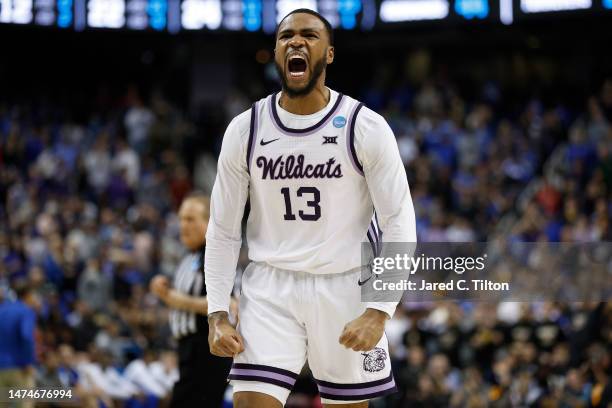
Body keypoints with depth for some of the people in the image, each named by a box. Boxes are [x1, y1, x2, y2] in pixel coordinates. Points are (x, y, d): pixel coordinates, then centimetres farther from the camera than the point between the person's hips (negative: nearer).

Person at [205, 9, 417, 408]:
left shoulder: (366, 128, -7)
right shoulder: (245, 130, 0)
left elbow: (399, 224, -9)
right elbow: (223, 230, 6)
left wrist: (378, 311, -19)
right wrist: (218, 314, -3)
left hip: (345, 287, -1)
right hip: (270, 289, 1)